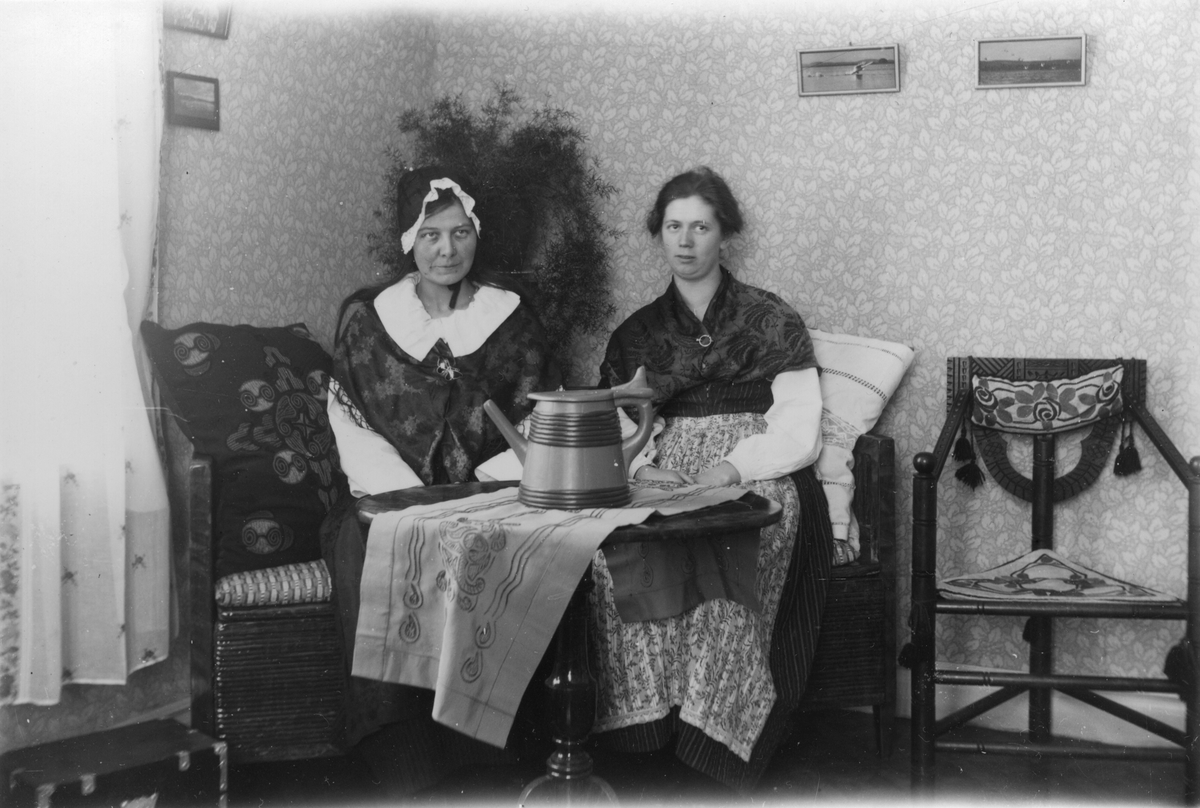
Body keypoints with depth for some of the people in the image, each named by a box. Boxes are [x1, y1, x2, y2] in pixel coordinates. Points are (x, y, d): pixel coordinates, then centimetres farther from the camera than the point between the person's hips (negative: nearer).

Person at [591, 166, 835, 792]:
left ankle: (715, 740, -32)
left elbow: (797, 435, -1)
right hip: (663, 479, 3)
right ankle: (645, 721, -28)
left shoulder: (771, 321, 9)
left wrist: (729, 468, -17)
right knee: (614, 542, -32)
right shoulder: (637, 334, 20)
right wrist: (642, 467, -11)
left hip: (758, 481, -2)